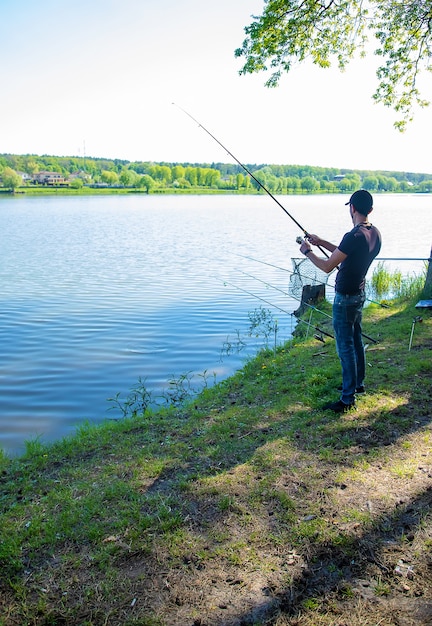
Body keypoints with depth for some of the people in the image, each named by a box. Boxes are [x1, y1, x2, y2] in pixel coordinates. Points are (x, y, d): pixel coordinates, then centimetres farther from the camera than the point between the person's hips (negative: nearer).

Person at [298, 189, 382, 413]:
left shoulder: (354, 236, -26)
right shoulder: (374, 233, 3)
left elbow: (327, 266, -23)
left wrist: (308, 252, -7)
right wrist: (322, 243, 14)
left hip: (345, 298, -9)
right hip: (359, 294, 9)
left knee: (345, 347, -3)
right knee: (356, 341, 21)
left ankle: (348, 399, 5)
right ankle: (357, 383, 36)